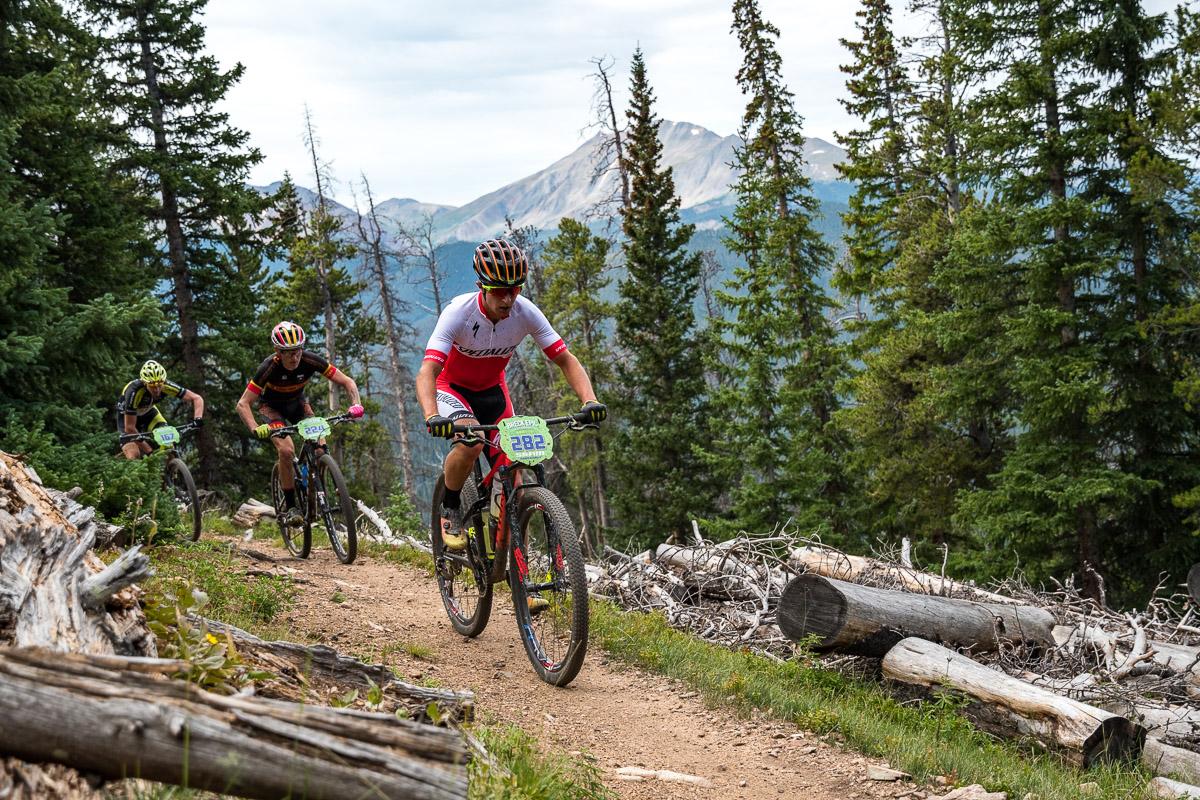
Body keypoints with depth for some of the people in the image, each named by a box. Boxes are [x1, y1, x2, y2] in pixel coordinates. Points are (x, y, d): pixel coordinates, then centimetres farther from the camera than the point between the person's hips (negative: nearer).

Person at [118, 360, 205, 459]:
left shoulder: (165, 387, -30)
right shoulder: (134, 392, -40)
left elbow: (197, 398, -24)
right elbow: (130, 428, -36)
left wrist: (197, 418, -42)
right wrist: (149, 451, -37)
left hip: (148, 411, 3)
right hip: (127, 416, -3)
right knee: (134, 457, -20)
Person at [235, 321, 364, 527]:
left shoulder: (310, 360, -29)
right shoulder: (269, 367, -33)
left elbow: (347, 382, -22)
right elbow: (243, 404, -31)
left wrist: (356, 404, -41)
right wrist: (255, 429, -48)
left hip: (297, 402, 3)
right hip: (272, 406, -3)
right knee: (286, 450, -27)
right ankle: (290, 508, -14)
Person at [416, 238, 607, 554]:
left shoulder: (525, 312, -23)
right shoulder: (459, 312, -33)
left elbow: (566, 360, -19)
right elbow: (427, 373, -40)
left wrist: (590, 401, -37)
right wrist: (432, 417, -59)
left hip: (491, 389, 4)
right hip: (451, 387, -4)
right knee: (471, 442, -33)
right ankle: (450, 507, -7)